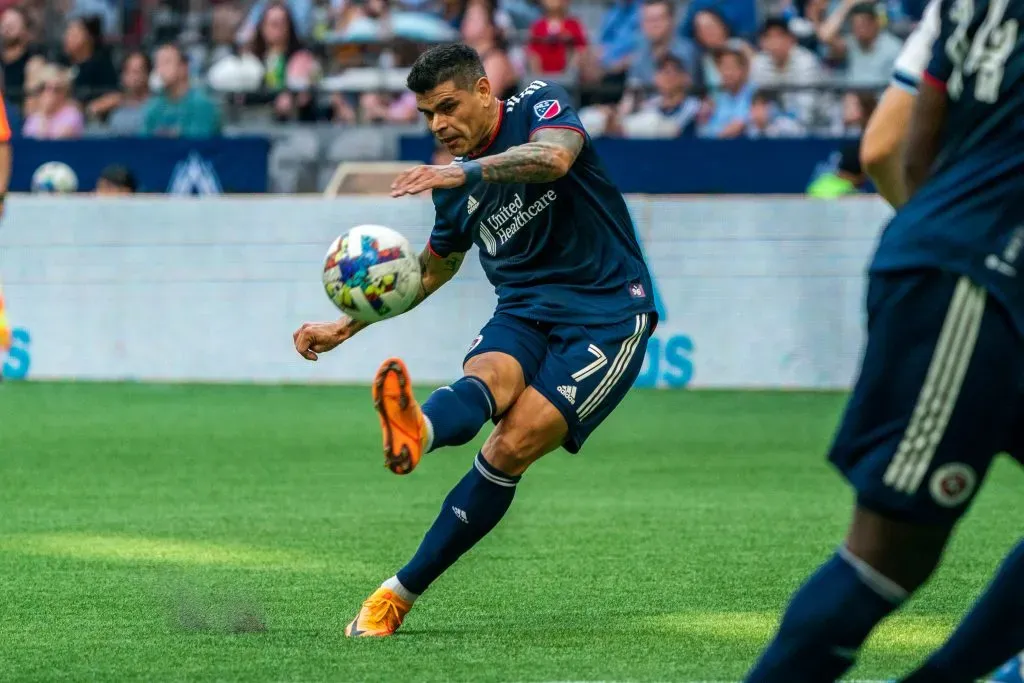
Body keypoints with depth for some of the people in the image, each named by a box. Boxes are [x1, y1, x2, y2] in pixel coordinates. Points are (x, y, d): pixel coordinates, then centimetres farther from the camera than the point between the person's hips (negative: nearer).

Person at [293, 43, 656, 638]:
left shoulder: (541, 105, -5)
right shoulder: (455, 187, 13)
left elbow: (555, 157, -29)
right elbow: (433, 269, 30)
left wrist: (467, 171, -39)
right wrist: (346, 327, 23)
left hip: (608, 315, -5)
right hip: (526, 310, 5)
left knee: (514, 445, -22)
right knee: (487, 379, -32)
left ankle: (402, 592, -28)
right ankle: (416, 429, -69)